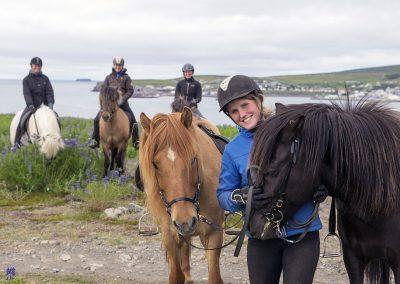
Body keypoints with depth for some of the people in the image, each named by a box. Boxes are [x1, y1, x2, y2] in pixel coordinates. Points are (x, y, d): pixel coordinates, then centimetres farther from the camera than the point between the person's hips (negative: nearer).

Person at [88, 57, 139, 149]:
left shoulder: (126, 77, 5)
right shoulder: (109, 77, 11)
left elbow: (130, 91, -3)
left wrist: (123, 99, -18)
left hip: (122, 103, -1)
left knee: (132, 120, -12)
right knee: (97, 120, -11)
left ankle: (136, 141, 1)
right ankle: (94, 139, 0)